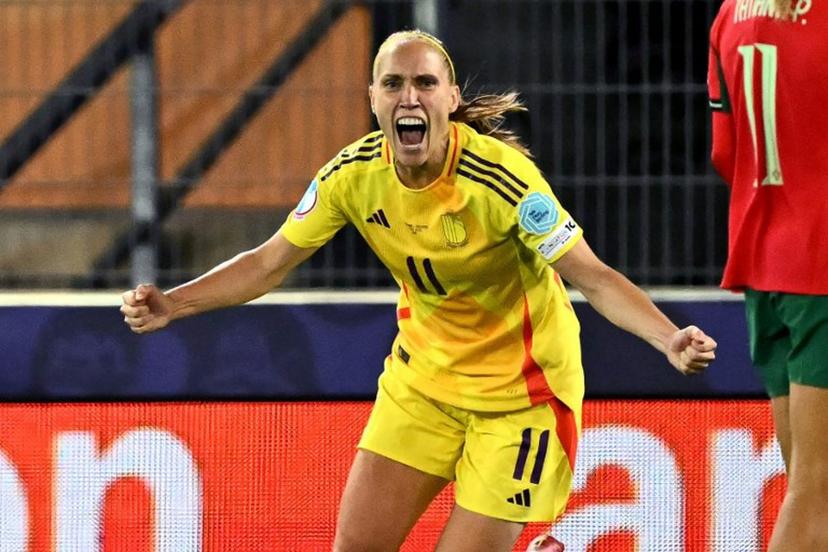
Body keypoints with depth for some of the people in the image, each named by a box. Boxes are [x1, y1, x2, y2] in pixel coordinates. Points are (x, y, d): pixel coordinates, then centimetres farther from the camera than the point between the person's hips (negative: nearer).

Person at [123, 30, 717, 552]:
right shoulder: (355, 174, -13)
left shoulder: (498, 177, -27)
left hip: (520, 394, -5)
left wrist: (669, 339, -42)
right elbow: (270, 262, 0)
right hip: (422, 380, 5)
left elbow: (594, 277, -26)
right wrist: (172, 304, -11)